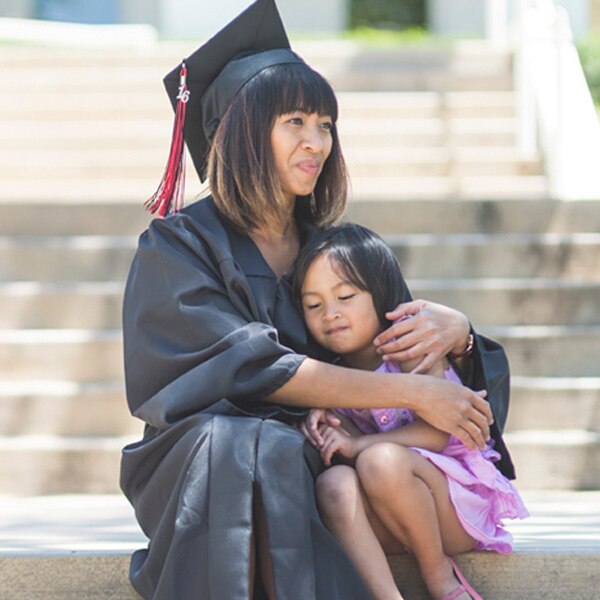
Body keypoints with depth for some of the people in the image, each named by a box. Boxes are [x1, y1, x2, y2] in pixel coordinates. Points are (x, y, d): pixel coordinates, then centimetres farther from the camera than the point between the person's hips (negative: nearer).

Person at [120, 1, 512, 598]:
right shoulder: (177, 246, -4)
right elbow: (254, 368, -17)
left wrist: (454, 329, -18)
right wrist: (413, 392, -22)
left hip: (313, 463, 5)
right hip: (200, 461, -5)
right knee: (258, 450, -38)